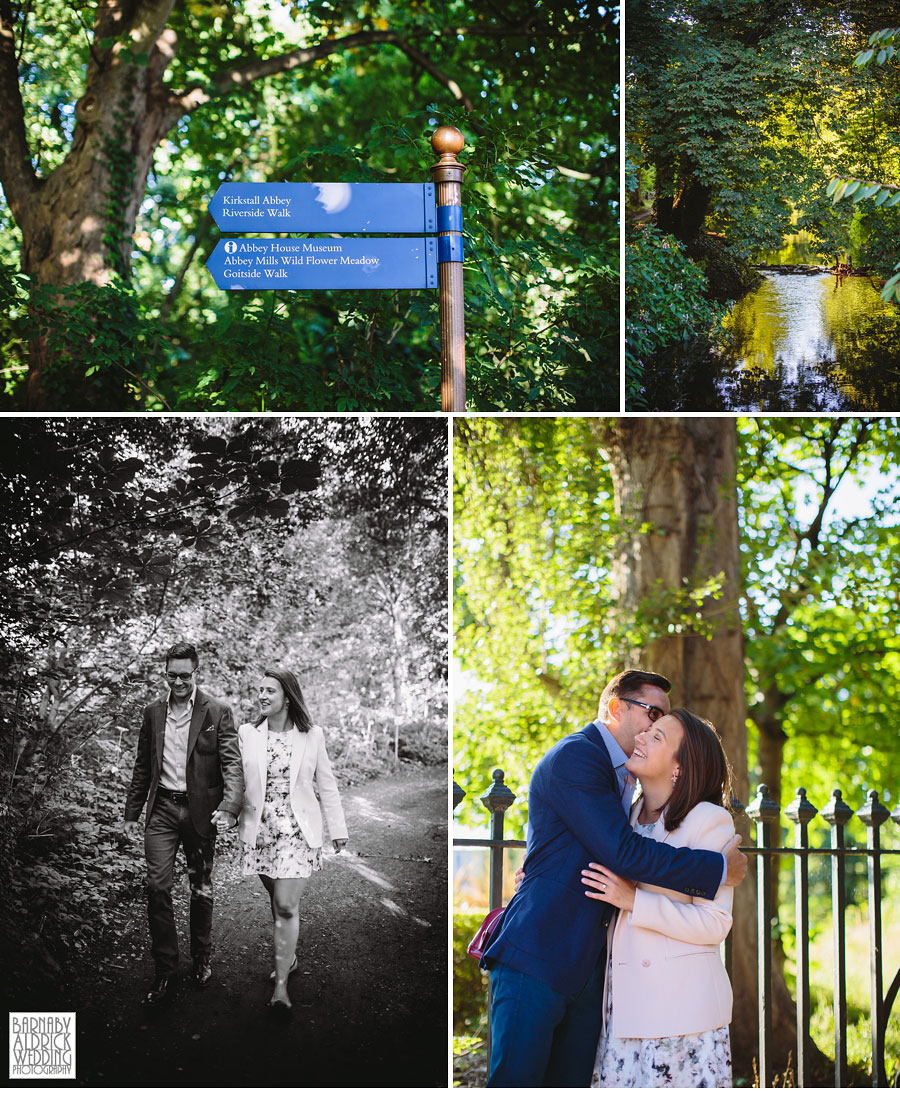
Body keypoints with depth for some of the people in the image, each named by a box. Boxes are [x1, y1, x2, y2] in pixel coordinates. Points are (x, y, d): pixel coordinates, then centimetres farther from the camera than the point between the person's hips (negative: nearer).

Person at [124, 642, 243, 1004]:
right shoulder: (153, 713, 9)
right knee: (157, 886, -7)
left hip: (200, 810, -2)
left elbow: (232, 764, -10)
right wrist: (132, 812, 13)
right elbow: (142, 767, 15)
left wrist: (229, 807, -25)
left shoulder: (218, 713, -4)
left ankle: (201, 959, 27)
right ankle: (164, 968, 0)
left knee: (201, 890, 9)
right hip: (162, 808, 2)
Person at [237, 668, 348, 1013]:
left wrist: (337, 828, 7)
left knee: (286, 906, -10)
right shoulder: (247, 734, 2)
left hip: (298, 831, -2)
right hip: (260, 830, 2)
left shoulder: (311, 736, 0)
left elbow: (326, 784, 6)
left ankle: (280, 985, -7)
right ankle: (288, 957, 33)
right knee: (277, 902, 11)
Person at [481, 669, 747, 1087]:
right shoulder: (574, 756, -12)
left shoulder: (624, 777, 20)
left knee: (572, 1081, 7)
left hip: (587, 969, 9)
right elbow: (623, 853, -20)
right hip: (536, 959, -9)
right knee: (516, 1081, -8)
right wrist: (719, 868, -14)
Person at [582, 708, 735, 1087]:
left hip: (682, 1000, -6)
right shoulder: (629, 816, 13)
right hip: (625, 996, 6)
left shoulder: (708, 820, -7)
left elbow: (715, 924, -12)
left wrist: (633, 900, -18)